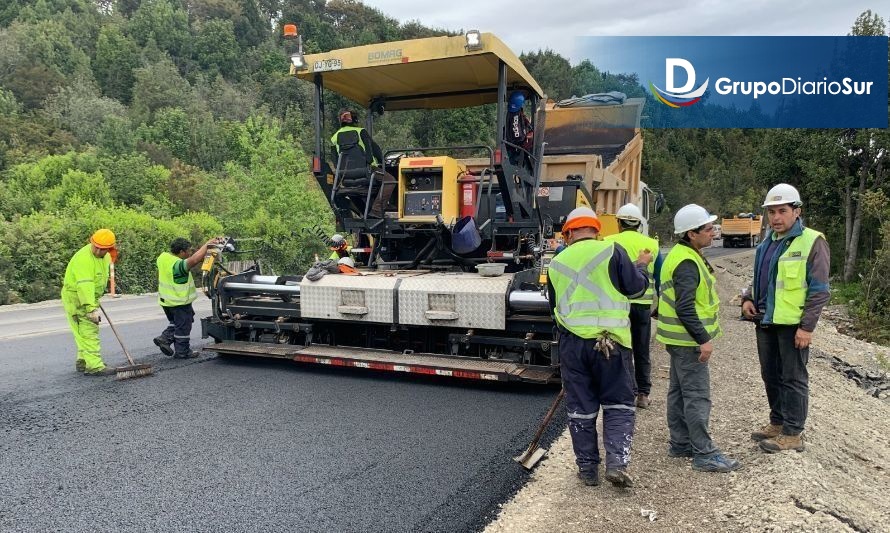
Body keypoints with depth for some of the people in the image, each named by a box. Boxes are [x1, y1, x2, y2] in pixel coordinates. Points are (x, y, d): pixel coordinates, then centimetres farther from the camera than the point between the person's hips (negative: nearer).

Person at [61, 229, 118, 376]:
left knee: (90, 330, 16)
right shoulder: (83, 258, -27)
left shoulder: (105, 256, 2)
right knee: (88, 332, -12)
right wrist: (91, 309, -42)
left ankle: (82, 362, 27)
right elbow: (85, 286, -36)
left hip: (89, 297, 9)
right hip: (76, 299, -9)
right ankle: (95, 366, -13)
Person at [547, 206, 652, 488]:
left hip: (572, 343, 2)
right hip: (611, 342, -2)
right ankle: (617, 462, -1)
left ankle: (588, 469, 19)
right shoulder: (612, 251, -3)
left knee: (580, 408, 12)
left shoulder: (557, 263, 9)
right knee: (618, 404, 11)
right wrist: (641, 265, 17)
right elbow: (635, 288, -1)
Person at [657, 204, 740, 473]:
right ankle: (705, 454, 1)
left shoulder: (682, 255, 13)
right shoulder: (687, 263, -21)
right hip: (689, 340, -11)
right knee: (697, 397, -5)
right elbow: (685, 308, -27)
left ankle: (680, 443, 26)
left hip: (680, 339, 11)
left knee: (679, 392, 16)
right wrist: (703, 339, -23)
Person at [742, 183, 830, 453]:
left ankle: (792, 434, 12)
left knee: (793, 378, 2)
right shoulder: (767, 242, 12)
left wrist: (807, 326, -18)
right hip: (765, 321, 7)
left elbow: (819, 290, -13)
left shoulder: (812, 242, -11)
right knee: (771, 376, 16)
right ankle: (777, 422, 31)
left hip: (792, 324, -7)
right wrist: (748, 298, 5)